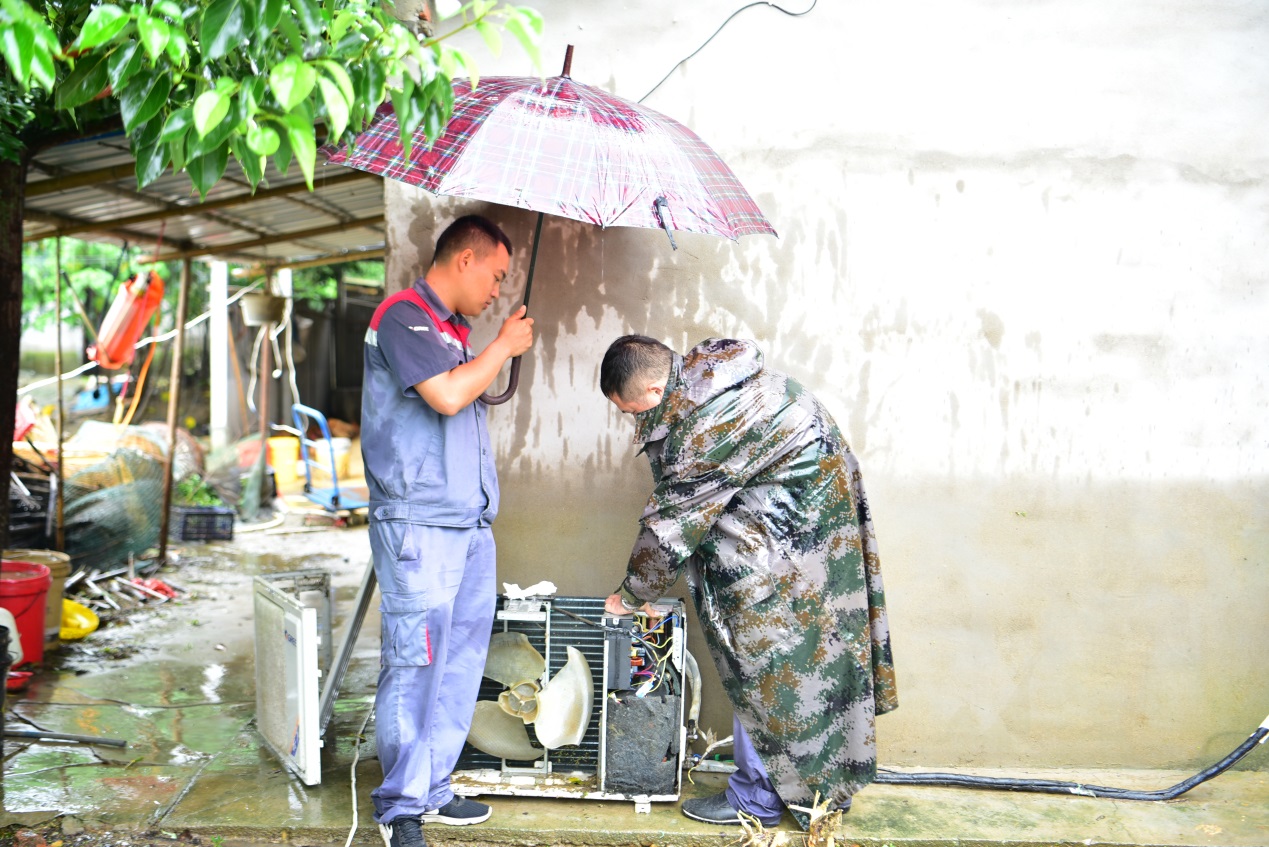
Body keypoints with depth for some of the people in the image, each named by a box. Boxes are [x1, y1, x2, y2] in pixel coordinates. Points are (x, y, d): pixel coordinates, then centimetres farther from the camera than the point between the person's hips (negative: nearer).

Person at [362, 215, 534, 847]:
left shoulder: (452, 329, 20)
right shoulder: (404, 316, -8)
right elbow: (446, 395, -20)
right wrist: (504, 345, -9)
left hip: (469, 523, 9)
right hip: (419, 524, -9)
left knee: (461, 659, 11)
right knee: (414, 664, -5)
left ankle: (431, 790, 21)